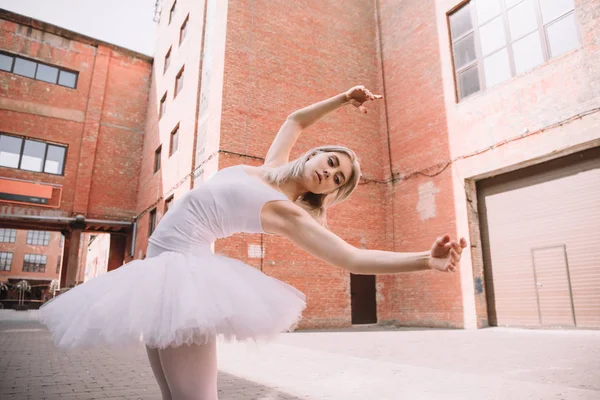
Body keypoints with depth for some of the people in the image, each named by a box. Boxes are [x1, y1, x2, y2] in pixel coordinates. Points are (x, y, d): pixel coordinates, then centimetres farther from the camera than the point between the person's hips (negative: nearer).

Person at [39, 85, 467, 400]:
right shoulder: (272, 166, 5)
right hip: (161, 262, 8)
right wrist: (343, 98, 16)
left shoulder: (287, 212, -15)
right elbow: (295, 119, 21)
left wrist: (428, 259, -35)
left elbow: (353, 258, -25)